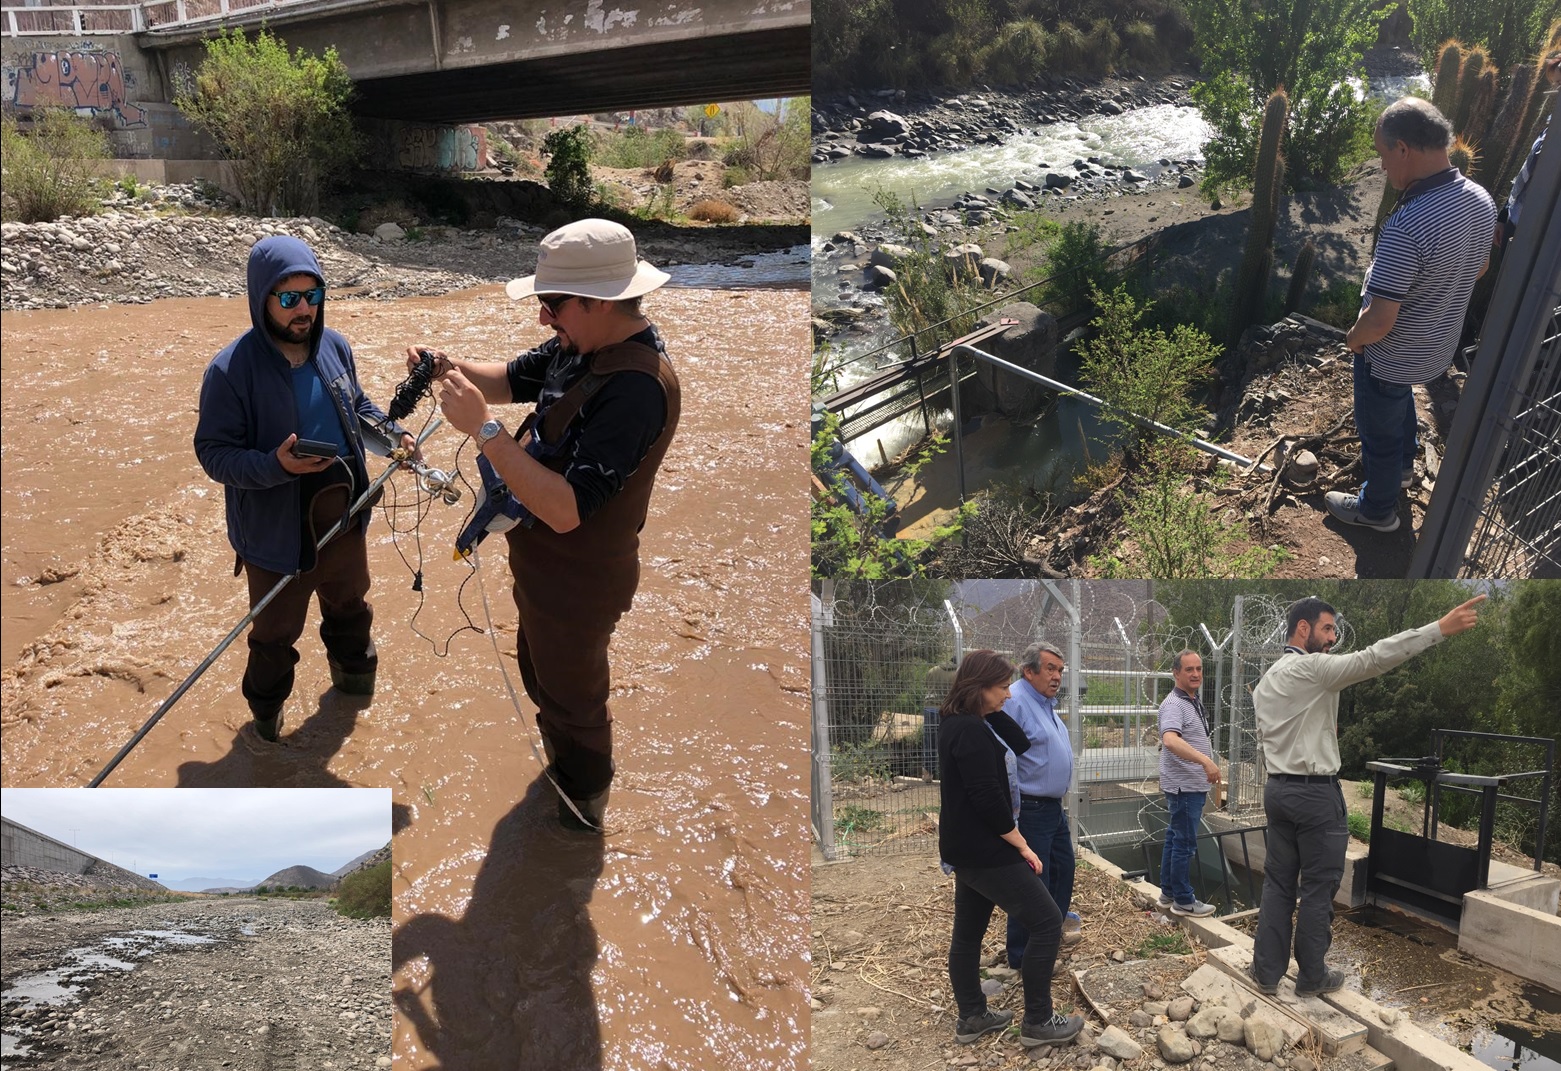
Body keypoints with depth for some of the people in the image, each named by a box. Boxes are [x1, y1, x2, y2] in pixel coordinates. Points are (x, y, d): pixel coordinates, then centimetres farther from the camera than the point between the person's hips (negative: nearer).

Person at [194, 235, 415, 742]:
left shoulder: (334, 347, -3)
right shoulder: (230, 371, -21)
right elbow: (213, 452, -19)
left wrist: (394, 433, -4)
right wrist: (275, 465, -35)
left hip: (344, 522, 5)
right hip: (277, 534, -5)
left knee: (350, 605, 28)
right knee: (275, 633, 15)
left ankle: (353, 669, 55)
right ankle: (267, 709, 39)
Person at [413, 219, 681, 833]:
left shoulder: (636, 386, -35)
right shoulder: (584, 347, -4)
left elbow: (566, 510, -38)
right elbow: (511, 380, 10)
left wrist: (483, 429, -37)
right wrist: (450, 368, -11)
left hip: (575, 586, -9)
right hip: (544, 568, 10)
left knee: (572, 702, 14)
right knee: (542, 677, 31)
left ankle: (581, 814, 40)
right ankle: (562, 773, 56)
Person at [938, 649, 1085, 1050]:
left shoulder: (964, 723, 9)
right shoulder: (969, 730, -22)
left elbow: (1020, 744, 11)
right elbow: (987, 798, -24)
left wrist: (995, 712, 2)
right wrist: (1021, 845, -16)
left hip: (969, 848, 10)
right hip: (985, 851, -10)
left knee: (968, 932, 16)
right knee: (1047, 923, -3)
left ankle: (971, 1017, 26)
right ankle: (1037, 1022, 3)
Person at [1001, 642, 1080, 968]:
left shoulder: (1047, 704, 13)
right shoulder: (1014, 702, -21)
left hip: (1054, 807, 10)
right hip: (1029, 811, -10)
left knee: (1063, 868, 22)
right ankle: (1023, 958, 10)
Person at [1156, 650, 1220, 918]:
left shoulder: (1195, 702, 14)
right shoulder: (1174, 705, -19)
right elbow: (1170, 740, -37)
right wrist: (1205, 761, -45)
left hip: (1193, 785, 10)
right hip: (1184, 785, -10)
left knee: (1175, 839, 15)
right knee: (1185, 843, -3)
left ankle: (1168, 893, 24)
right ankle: (1183, 901, 6)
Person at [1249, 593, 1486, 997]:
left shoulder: (1266, 680, 11)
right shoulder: (1313, 668, -15)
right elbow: (1373, 658, -24)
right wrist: (1441, 627, -26)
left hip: (1277, 788, 8)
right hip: (1315, 793, -8)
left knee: (1278, 881, 12)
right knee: (1319, 887, 5)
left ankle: (1267, 971, 15)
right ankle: (1311, 976, 14)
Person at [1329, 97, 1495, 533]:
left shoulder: (1406, 227, -39)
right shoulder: (1481, 201, -12)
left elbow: (1379, 322, -34)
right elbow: (1479, 267, 7)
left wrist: (1352, 340, -13)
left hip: (1390, 357, -8)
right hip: (1440, 346, 8)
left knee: (1379, 428, 17)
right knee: (1401, 400, 35)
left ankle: (1378, 509, 40)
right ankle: (1401, 465, 60)